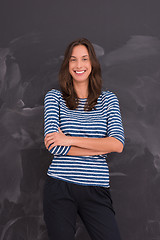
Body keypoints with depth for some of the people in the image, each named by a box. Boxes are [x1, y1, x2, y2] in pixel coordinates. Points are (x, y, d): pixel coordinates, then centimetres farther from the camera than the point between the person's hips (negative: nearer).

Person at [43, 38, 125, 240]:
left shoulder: (108, 100, 8)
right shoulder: (54, 97, 5)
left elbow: (118, 145, -6)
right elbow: (54, 145, -7)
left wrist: (70, 140, -12)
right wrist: (102, 146, -8)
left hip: (96, 189, 1)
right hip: (60, 186, -1)